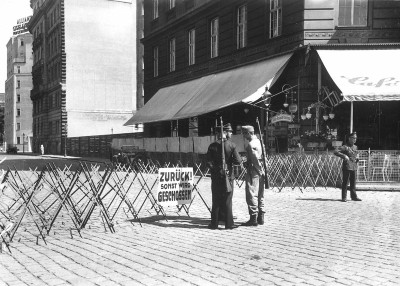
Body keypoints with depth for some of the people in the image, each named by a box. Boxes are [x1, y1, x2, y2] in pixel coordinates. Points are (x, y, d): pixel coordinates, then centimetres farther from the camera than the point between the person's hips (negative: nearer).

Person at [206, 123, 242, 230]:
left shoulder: (212, 146, -2)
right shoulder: (232, 145, -7)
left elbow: (209, 162, -6)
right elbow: (237, 160, -9)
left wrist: (214, 169, 7)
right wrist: (242, 159, 11)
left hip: (216, 177, 1)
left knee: (216, 201, 9)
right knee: (228, 201, 6)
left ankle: (214, 223, 12)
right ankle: (229, 223, 7)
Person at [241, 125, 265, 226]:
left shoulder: (251, 145, -16)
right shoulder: (258, 140, 11)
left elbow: (256, 160, -20)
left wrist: (260, 171, -12)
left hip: (253, 172, -9)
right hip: (260, 172, 9)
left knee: (251, 195, -4)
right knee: (260, 195, 13)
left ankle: (253, 219, -3)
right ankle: (260, 218, 19)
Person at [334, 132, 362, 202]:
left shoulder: (355, 147, 14)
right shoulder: (345, 147, -7)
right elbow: (335, 152, -15)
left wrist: (357, 157, 12)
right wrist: (344, 156, -21)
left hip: (354, 167, 6)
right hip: (347, 167, -6)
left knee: (353, 182, 10)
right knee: (345, 182, -2)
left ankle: (354, 196, 18)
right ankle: (344, 197, 3)